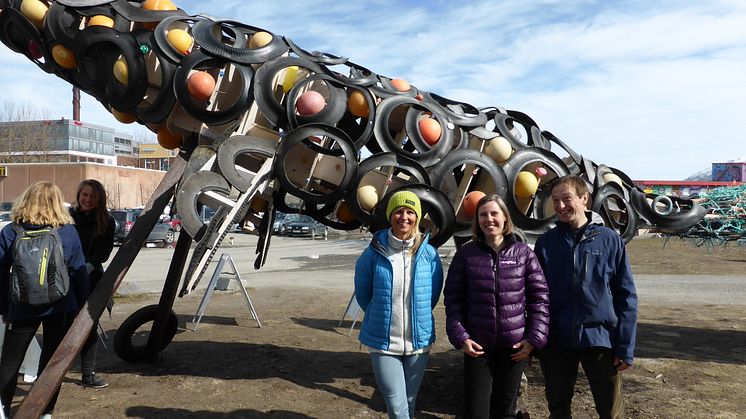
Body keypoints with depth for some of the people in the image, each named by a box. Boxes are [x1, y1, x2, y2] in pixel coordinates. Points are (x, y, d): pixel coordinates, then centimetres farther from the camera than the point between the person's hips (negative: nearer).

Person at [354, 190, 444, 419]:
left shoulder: (429, 254, -6)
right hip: (383, 342, -2)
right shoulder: (373, 254, -11)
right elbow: (362, 294, 4)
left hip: (419, 341, 2)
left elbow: (434, 293, 8)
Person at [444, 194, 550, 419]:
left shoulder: (523, 253, -1)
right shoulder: (465, 254, -1)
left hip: (515, 346, 1)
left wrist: (534, 338, -6)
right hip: (477, 346, 0)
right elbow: (453, 298, 1)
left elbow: (539, 297, 0)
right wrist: (460, 336, -8)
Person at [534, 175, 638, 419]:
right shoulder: (545, 243, 1)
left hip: (601, 339, -1)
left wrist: (625, 347, -6)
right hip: (556, 342, 2)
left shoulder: (609, 240, -3)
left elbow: (626, 297, -2)